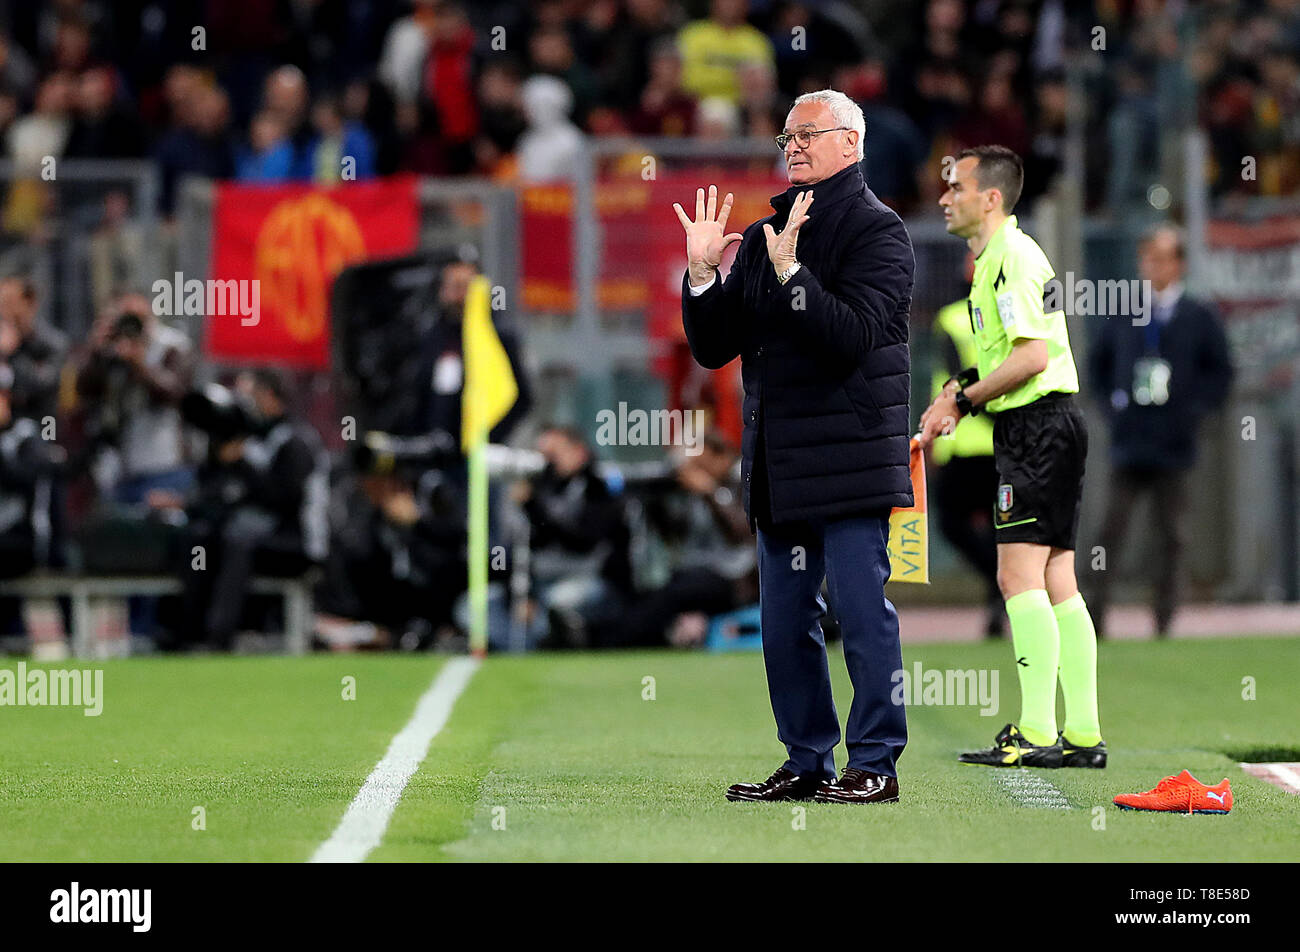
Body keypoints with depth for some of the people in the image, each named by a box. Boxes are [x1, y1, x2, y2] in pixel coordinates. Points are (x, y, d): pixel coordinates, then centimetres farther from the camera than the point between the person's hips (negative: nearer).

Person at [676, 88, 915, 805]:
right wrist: (702, 274, 0)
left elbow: (854, 334, -17)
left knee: (861, 613, -6)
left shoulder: (876, 231, -4)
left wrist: (790, 274, -23)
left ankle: (874, 764, -1)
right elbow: (713, 348, 15)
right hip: (778, 463, 7)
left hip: (851, 454, -7)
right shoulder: (763, 235, 16)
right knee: (784, 623, 10)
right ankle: (807, 762, 18)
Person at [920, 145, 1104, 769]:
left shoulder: (1014, 256, -14)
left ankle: (1037, 735, -15)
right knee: (1056, 586, 9)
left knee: (1020, 577, -12)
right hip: (1047, 429, 11)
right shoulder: (995, 257, 19)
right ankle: (1083, 735, 9)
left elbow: (1033, 356, -21)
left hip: (1038, 428, -11)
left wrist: (964, 400, -14)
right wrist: (962, 390, 13)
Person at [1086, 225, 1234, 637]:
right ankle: (1095, 615, -4)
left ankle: (1164, 620, 8)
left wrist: (1193, 409, -4)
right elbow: (1097, 363, 21)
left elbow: (1221, 373, 6)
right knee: (1111, 529, -5)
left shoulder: (1200, 319, 3)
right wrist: (1110, 400, 7)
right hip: (1128, 441, 1)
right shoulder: (1122, 316, 9)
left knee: (1171, 535, 2)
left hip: (1173, 444, -1)